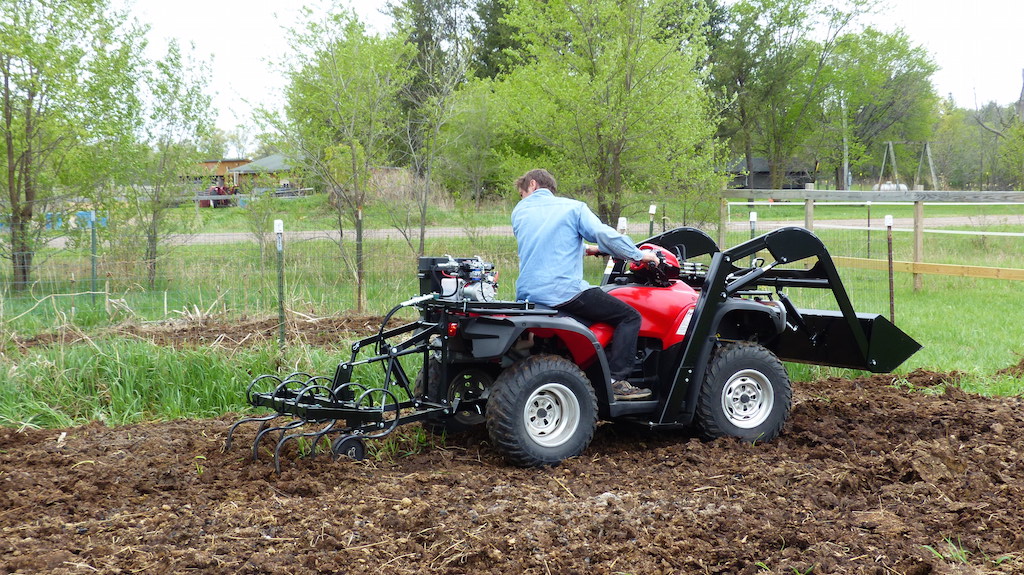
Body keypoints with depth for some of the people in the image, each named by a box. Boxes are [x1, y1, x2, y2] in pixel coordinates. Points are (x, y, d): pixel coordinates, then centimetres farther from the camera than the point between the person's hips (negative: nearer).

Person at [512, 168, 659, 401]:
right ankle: (615, 380, -7)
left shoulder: (519, 212, 15)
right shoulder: (573, 208, 1)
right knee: (629, 317, 3)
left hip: (527, 294, 6)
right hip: (563, 292, -6)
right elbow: (605, 235, -8)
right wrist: (638, 255, 5)